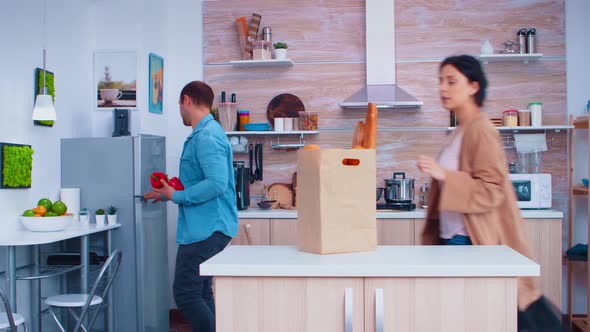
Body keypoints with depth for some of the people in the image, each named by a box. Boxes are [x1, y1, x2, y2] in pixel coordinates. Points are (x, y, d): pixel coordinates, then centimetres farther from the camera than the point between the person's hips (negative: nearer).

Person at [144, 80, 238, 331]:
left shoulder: (206, 137, -16)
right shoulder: (204, 133, 17)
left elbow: (217, 183, -26)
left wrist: (177, 196, -15)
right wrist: (168, 194, 26)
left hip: (206, 229, -11)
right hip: (206, 227, 11)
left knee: (186, 294, -9)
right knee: (200, 293, 15)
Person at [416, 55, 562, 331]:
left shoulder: (480, 131, -13)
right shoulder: (461, 131, 12)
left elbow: (491, 191, -19)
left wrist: (443, 174, -28)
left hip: (473, 242, -8)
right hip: (453, 237, 8)